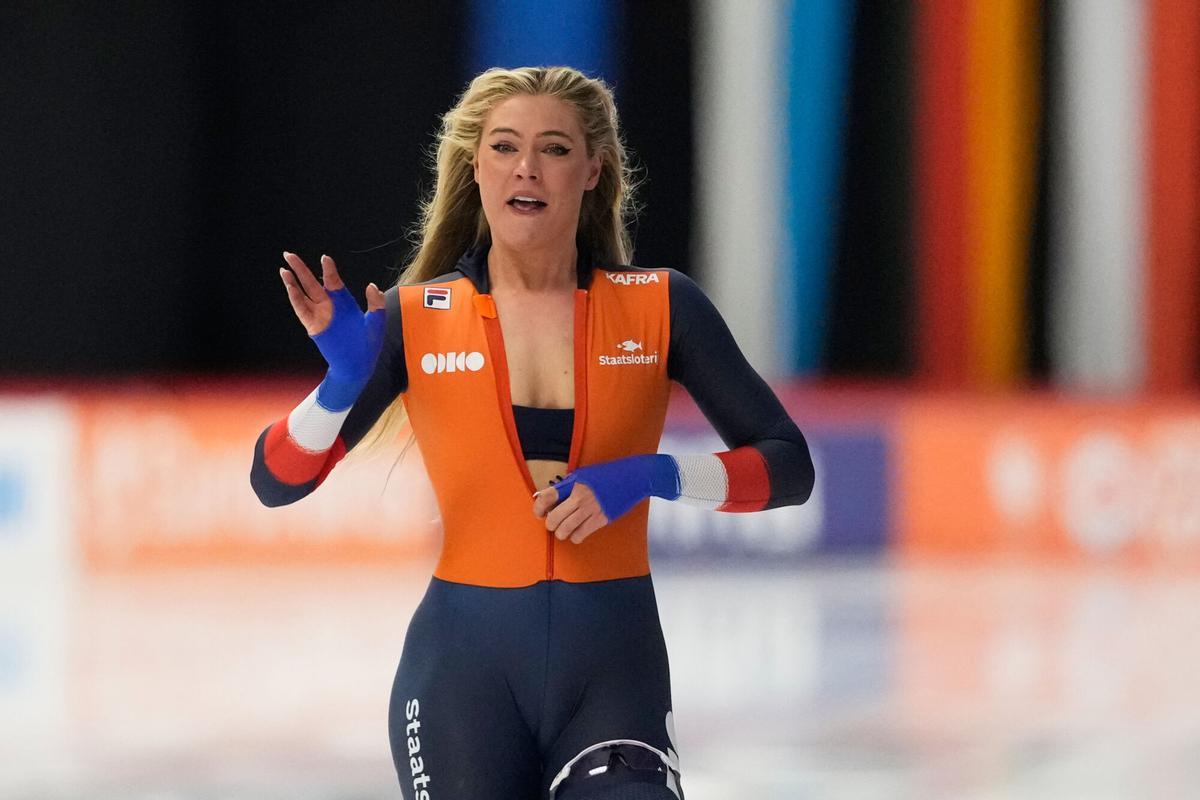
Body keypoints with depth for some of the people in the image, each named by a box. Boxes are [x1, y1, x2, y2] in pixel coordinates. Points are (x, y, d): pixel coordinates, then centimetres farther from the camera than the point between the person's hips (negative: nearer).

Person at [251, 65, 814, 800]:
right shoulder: (415, 320, 1)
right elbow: (276, 483, 0)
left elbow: (789, 466, 1)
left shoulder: (659, 307, 0)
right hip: (466, 664, 0)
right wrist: (344, 377, -18)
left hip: (615, 665, 0)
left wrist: (656, 477, -16)